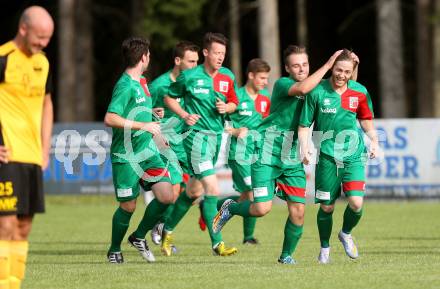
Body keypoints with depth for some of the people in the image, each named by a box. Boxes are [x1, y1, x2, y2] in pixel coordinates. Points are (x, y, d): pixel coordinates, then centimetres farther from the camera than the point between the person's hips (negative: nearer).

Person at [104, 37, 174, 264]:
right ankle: (114, 251, 22)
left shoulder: (141, 82, 14)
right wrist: (142, 125, -23)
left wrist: (154, 130, 25)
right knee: (128, 206, 0)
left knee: (166, 196, -7)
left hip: (147, 151, 8)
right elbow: (110, 119, -25)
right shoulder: (125, 86, -15)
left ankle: (139, 237, 14)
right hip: (126, 157, -8)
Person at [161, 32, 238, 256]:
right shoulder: (189, 76, -8)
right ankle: (217, 243, -14)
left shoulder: (228, 77, 6)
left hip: (217, 135, 6)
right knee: (212, 189, -15)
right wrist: (184, 115, -9)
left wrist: (226, 107, -5)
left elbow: (234, 103, 18)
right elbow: (169, 98, 5)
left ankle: (167, 230, 33)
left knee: (194, 191, 15)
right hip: (197, 135, -6)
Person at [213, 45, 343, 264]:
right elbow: (302, 88, -32)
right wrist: (328, 65, -27)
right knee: (262, 209, -13)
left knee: (298, 211, -3)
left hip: (293, 159, 5)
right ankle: (230, 209, 20)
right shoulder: (282, 84, -11)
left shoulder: (316, 90, 9)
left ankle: (286, 255, 19)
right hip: (267, 154, -5)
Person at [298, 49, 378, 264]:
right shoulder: (317, 92, -6)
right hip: (327, 156, -1)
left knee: (356, 202, -13)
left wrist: (373, 140, 6)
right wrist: (304, 147, -13)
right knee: (326, 207, 3)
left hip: (353, 156, 1)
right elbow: (304, 125, -1)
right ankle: (325, 248, 26)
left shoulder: (360, 92, 2)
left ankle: (346, 234, 19)